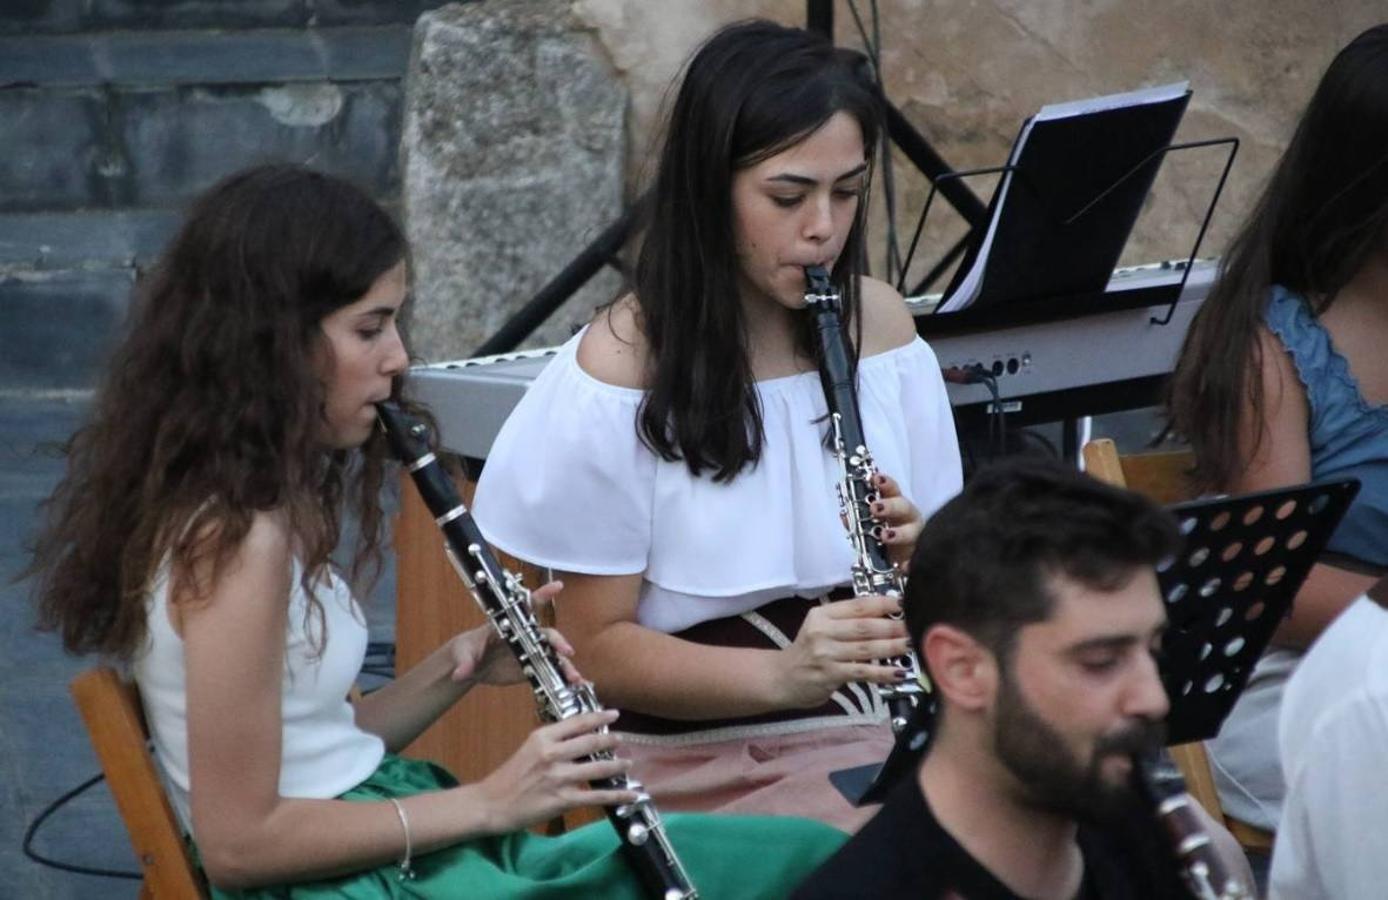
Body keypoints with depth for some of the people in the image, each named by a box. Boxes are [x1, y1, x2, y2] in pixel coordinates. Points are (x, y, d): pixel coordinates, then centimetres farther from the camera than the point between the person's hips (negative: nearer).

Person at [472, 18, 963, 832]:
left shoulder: (882, 326, 6)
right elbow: (600, 648, -7)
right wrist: (782, 676, -23)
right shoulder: (622, 368, -9)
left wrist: (919, 557, -10)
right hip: (711, 761, -5)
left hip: (888, 730, 5)